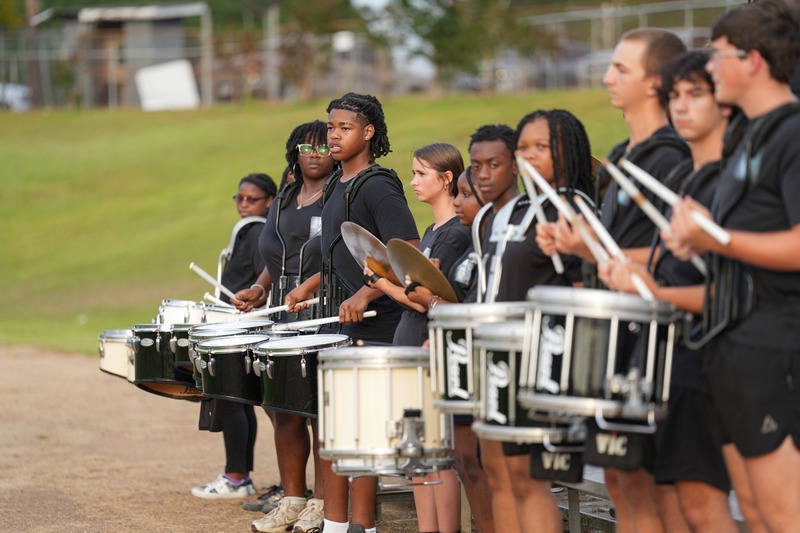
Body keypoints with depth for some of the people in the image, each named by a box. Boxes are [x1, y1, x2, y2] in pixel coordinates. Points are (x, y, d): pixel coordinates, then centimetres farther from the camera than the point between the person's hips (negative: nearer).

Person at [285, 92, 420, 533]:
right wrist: (310, 286, 20)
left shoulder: (378, 187, -12)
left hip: (371, 326, -9)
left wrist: (365, 295, -27)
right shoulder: (335, 186, 16)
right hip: (335, 322, 9)